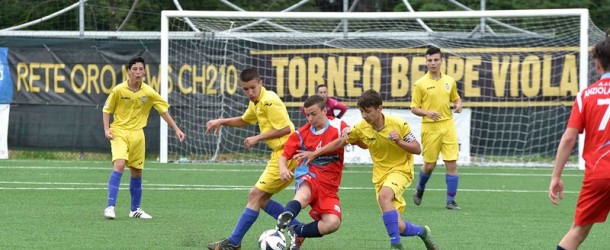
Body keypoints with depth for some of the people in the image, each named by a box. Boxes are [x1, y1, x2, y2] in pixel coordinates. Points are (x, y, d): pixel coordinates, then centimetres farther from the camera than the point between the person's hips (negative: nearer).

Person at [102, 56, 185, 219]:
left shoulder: (149, 93, -2)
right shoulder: (118, 90, -8)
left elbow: (163, 111, 6)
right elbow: (106, 110, 3)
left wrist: (176, 129, 3)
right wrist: (107, 129, -10)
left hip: (137, 134, 4)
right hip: (119, 132, -3)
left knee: (137, 172, 8)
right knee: (119, 165, -22)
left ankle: (135, 209, 22)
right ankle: (110, 207, -23)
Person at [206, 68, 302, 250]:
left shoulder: (269, 101, -16)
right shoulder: (256, 102, 14)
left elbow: (285, 128, -20)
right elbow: (245, 120, 34)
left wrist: (257, 138, -15)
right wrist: (221, 122, 19)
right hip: (279, 154, 10)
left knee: (255, 195, -7)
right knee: (262, 199, 11)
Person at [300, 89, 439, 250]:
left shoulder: (399, 125, -15)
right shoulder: (362, 128, -7)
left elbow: (417, 149, -10)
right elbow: (341, 142, 5)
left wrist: (399, 142, -27)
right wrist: (314, 153, 1)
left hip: (400, 170, -4)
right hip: (380, 175, 4)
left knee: (384, 196, -37)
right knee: (396, 227, -3)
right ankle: (422, 232, 30)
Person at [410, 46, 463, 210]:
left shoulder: (449, 81, 7)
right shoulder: (420, 84, -3)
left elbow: (456, 98, 21)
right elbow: (414, 108, -1)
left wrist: (458, 105, -2)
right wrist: (427, 112, -20)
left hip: (448, 125, 2)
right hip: (430, 127, -2)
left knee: (452, 164, -5)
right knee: (429, 165, 5)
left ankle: (451, 201, 1)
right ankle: (420, 190, 36)